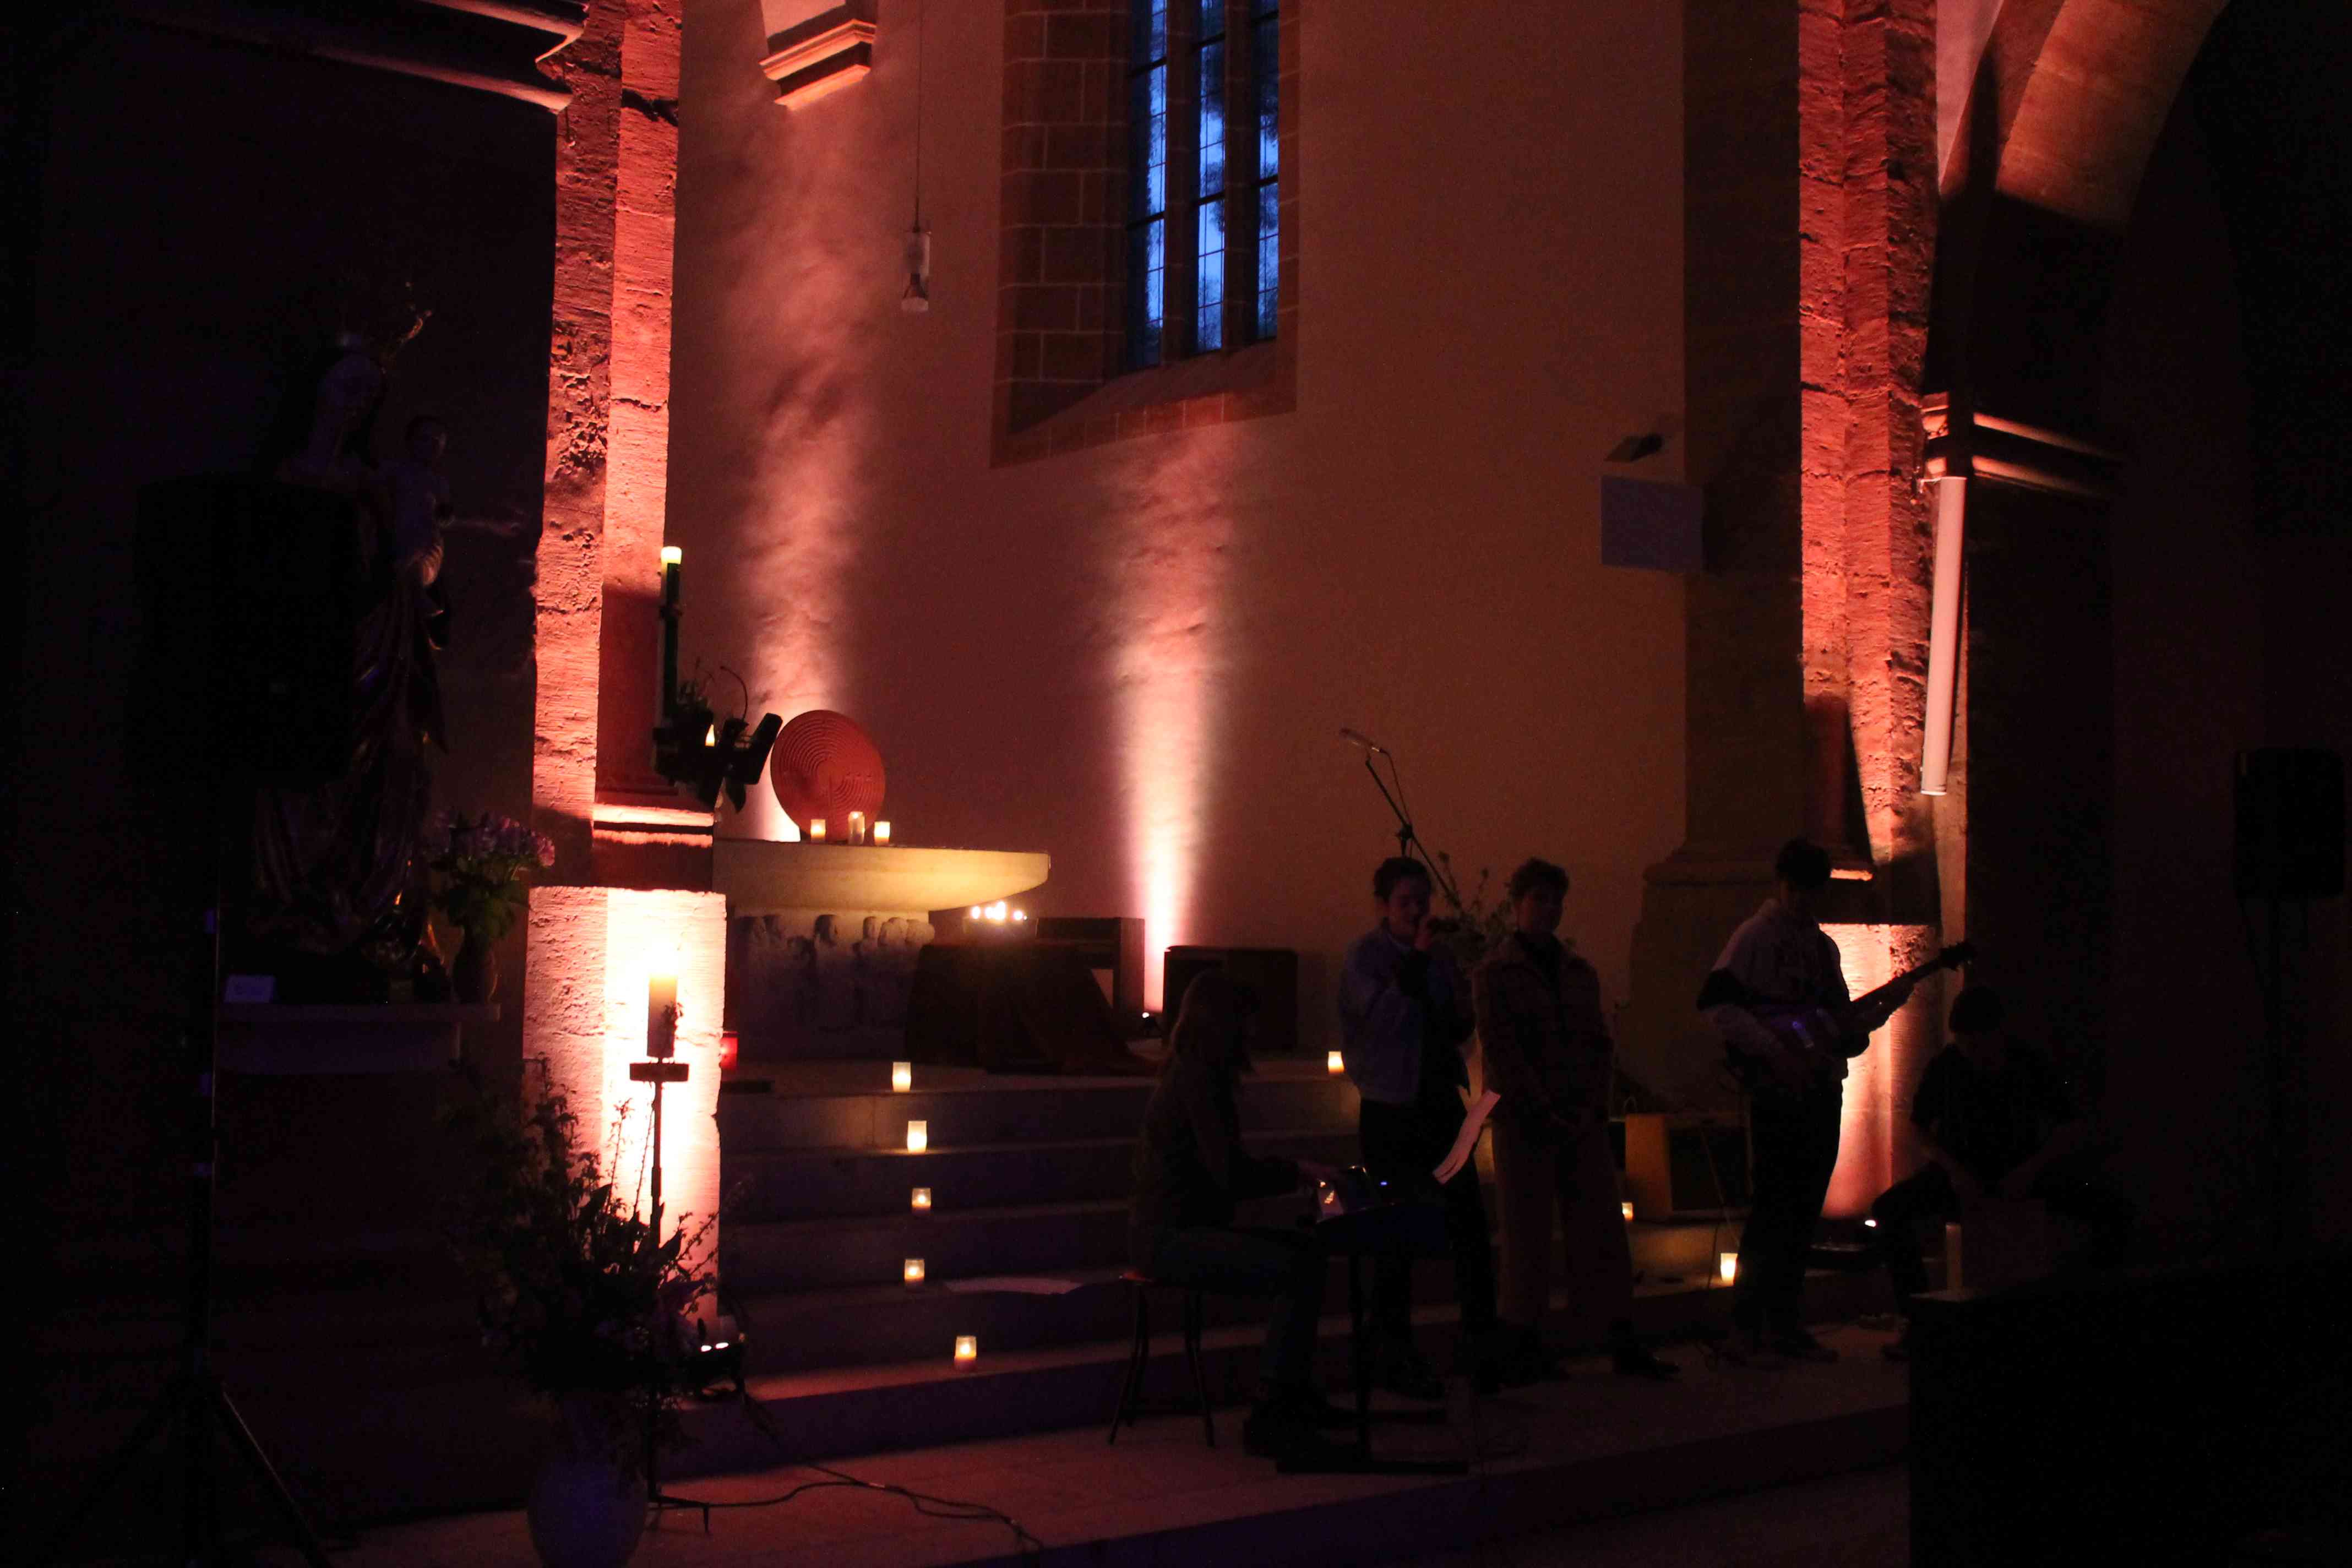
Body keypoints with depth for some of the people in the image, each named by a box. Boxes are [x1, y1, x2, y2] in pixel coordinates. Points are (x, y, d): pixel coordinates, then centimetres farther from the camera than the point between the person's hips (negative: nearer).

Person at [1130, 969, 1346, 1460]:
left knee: (1308, 1250, 10)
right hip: (1168, 1236, -11)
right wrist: (1296, 1173, -7)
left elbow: (1225, 1165, 24)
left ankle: (1295, 1393, 15)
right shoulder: (1198, 1081, -16)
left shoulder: (1189, 1074, 17)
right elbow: (1230, 1174, -21)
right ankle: (1268, 1417, -17)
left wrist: (1291, 1169, 15)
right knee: (1296, 1271, -22)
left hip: (1184, 1226, 11)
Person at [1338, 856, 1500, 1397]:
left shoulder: (1436, 955, 13)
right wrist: (1417, 961, -23)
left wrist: (1462, 1012, -1)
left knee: (1469, 1220, 2)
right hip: (1391, 1111, -6)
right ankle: (1394, 1357, 11)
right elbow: (1382, 1018, -20)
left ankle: (1481, 1345, 12)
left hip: (1441, 1103, 6)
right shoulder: (1364, 955, -6)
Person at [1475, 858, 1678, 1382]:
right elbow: (1501, 1050, -8)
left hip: (1583, 1122, 4)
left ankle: (1624, 1343, 5)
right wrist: (1544, 1112, -14)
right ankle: (1523, 1352, 6)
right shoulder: (1494, 974, 0)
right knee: (1527, 1235, -1)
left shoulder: (1580, 973, 15)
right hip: (1524, 1123, -4)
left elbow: (1600, 1044, 13)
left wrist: (1593, 1107, -2)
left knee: (1603, 1229, 2)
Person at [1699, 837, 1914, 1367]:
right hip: (1777, 1091, -7)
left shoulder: (1823, 946, 19)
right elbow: (1716, 1004, -16)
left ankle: (1784, 1325, 15)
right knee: (1774, 1209, -10)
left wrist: (1884, 1006, 5)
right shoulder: (1754, 936, -4)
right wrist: (1775, 1050, -22)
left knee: (1804, 1211, 8)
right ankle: (1744, 1332, -7)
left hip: (1822, 1090, 7)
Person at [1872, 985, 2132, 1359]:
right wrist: (1955, 1172, -16)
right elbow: (1921, 1129, 1)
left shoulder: (2030, 1064, -9)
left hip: (2023, 1171, 0)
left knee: (2116, 1210, -21)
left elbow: (2077, 1129, -5)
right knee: (1889, 1209, -28)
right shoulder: (1946, 1066, -9)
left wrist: (2031, 1170, -19)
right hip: (1963, 1171, 0)